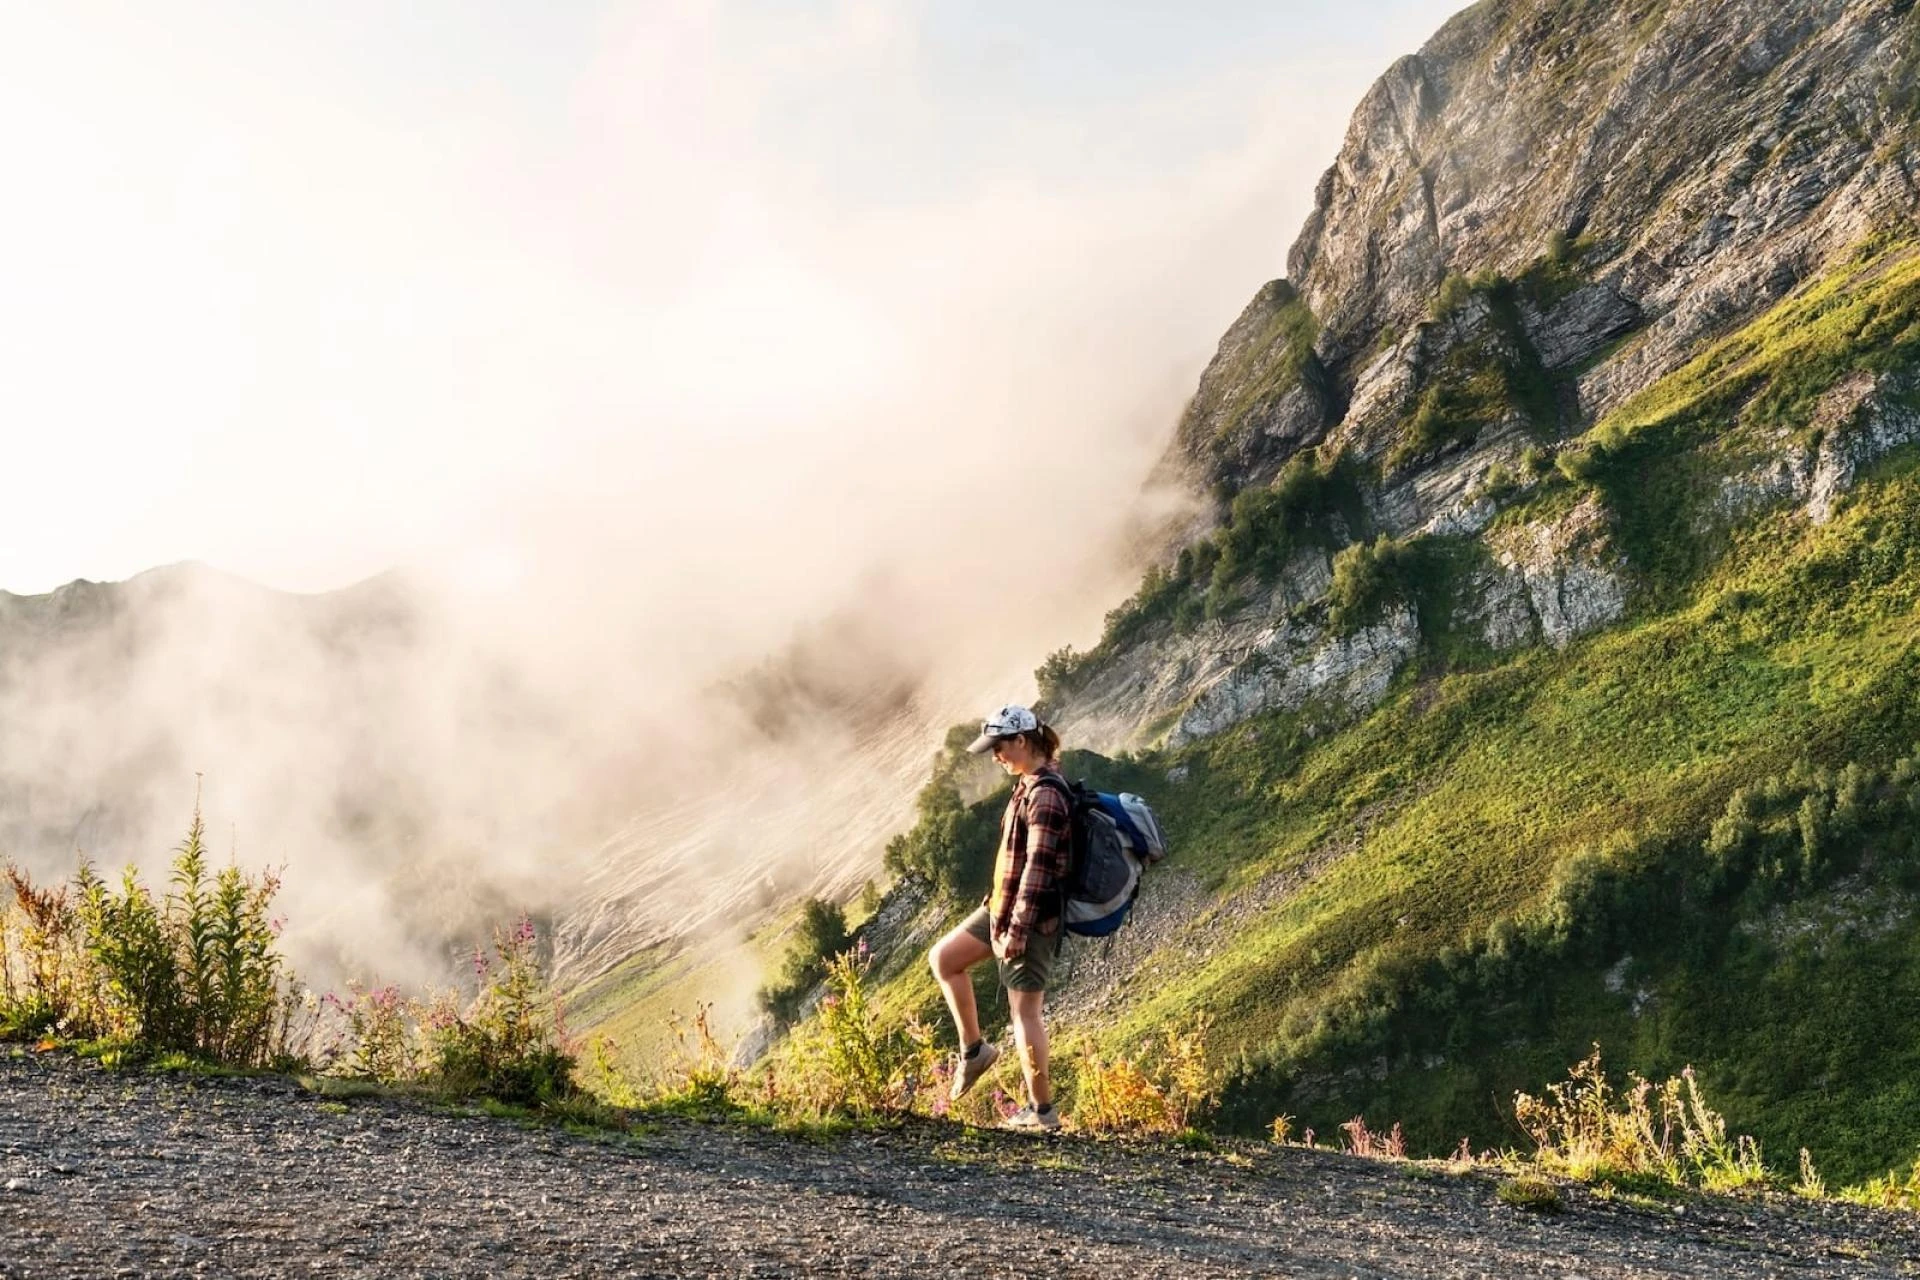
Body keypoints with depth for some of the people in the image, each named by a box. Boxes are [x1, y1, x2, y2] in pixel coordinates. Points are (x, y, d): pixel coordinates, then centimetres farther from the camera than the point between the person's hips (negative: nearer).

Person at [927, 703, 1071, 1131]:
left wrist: (1017, 929, -24)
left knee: (1026, 1010, -1)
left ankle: (1041, 1110, 10)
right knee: (943, 958, 14)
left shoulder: (1045, 795, -22)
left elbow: (1038, 867, -25)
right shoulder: (1029, 784, 9)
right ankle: (973, 1049, 22)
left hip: (1030, 916, -10)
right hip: (1004, 905, 10)